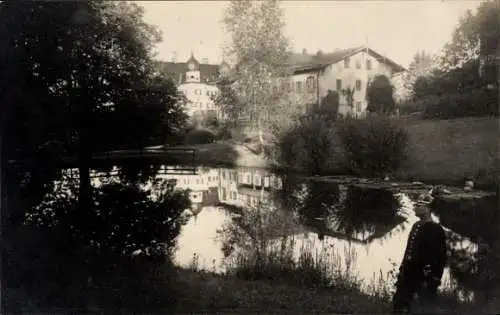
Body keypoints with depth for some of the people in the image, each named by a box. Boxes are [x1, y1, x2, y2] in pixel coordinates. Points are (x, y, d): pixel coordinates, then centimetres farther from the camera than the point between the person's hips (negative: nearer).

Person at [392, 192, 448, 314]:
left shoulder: (436, 230, -15)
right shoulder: (416, 225, 9)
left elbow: (439, 257, -18)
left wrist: (432, 281, -19)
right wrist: (402, 270, 15)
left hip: (425, 278, -8)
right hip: (409, 275, 8)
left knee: (427, 307, 7)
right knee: (399, 304, 15)